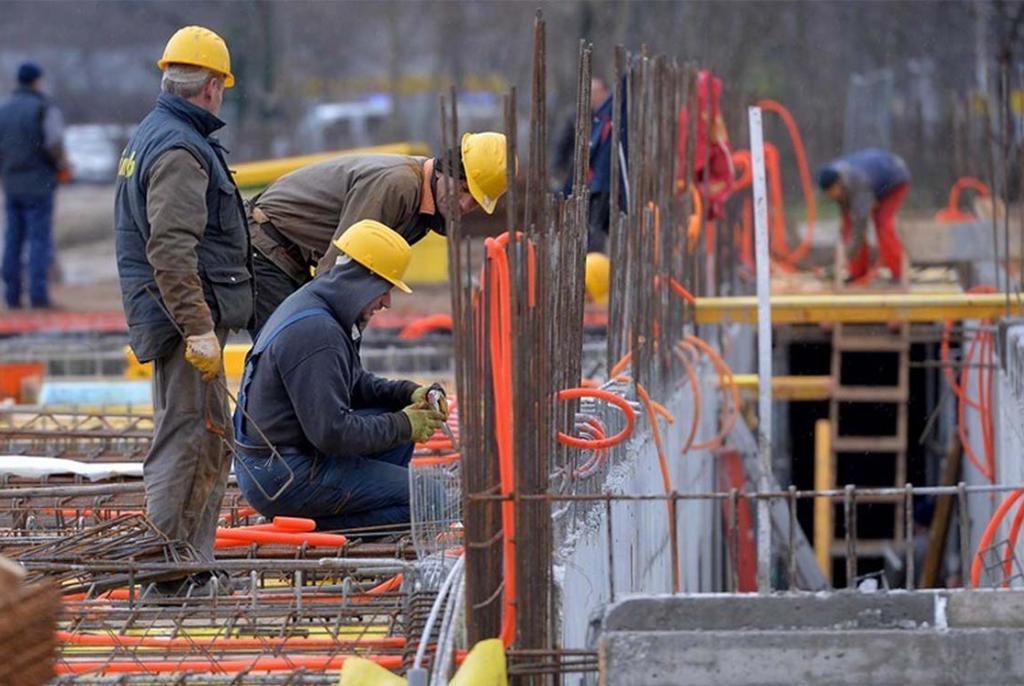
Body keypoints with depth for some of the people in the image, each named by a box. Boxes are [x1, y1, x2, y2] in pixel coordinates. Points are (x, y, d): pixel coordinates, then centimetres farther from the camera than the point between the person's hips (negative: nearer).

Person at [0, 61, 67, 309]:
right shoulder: (45, 109, -8)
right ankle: (38, 293, -9)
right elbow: (54, 142, -21)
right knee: (40, 239, -3)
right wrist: (61, 164, -4)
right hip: (39, 184, -5)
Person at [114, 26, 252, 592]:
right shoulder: (180, 149, -16)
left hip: (179, 316, 11)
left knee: (213, 441, 15)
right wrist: (198, 329, -27)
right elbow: (171, 251, -26)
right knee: (187, 438, -8)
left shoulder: (149, 137, 17)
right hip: (187, 315, -11)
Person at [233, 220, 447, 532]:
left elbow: (355, 383, 24)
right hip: (281, 479, -10)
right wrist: (403, 426, -11)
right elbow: (332, 432, -24)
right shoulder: (313, 331, -22)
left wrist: (409, 393, 7)